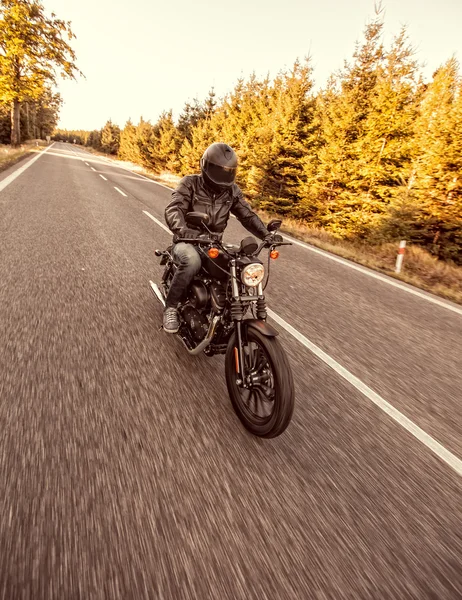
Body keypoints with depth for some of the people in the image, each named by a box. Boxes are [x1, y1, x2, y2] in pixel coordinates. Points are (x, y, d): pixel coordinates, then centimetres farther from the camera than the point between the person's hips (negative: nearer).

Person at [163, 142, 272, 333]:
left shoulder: (231, 190, 5)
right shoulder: (190, 183, -8)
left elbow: (247, 214, 5)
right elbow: (173, 209, -22)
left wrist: (266, 234, -13)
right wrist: (182, 229, -44)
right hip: (187, 242, -4)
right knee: (192, 260, -40)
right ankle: (171, 307, -19)